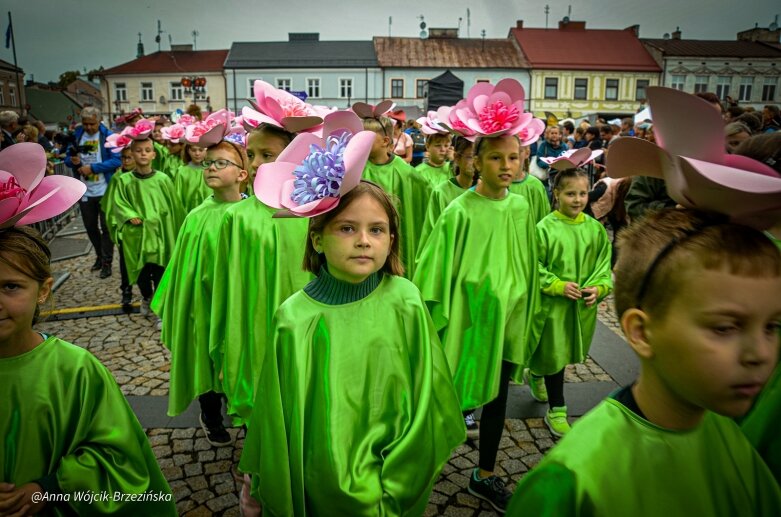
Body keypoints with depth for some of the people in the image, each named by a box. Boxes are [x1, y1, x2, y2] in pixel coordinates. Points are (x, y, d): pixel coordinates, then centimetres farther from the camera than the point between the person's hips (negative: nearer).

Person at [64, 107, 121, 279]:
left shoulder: (108, 136, -9)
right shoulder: (76, 135, 5)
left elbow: (116, 161, -17)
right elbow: (68, 159, 10)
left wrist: (93, 167, -22)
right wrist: (72, 161, -13)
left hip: (105, 190, -5)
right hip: (84, 191, 5)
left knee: (106, 227, 4)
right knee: (90, 227, 16)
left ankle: (107, 262, 14)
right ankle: (100, 256, 35)